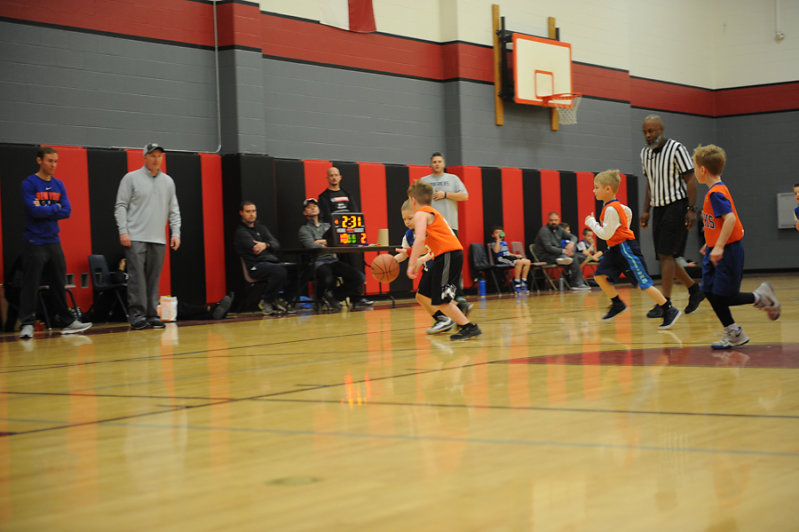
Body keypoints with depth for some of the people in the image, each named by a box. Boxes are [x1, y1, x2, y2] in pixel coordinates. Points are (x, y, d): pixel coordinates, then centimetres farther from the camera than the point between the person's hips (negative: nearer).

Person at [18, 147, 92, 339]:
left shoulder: (59, 185, 11)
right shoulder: (29, 184, -5)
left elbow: (67, 212, 1)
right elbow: (34, 211, -17)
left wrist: (44, 211, -9)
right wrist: (55, 208, -5)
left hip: (54, 241, 6)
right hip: (34, 242, -5)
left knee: (59, 283, 9)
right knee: (30, 284, -6)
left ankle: (68, 322, 14)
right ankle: (27, 324, -3)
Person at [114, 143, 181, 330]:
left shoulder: (168, 181, 15)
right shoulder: (131, 178, 3)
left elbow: (174, 210, 17)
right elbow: (121, 206, 0)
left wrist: (175, 233, 6)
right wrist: (123, 231, -10)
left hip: (158, 240, 4)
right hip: (135, 238, -4)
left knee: (153, 279, 4)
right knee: (137, 278, -9)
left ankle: (152, 315, 8)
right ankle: (137, 315, -7)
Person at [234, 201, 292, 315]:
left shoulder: (260, 227, 23)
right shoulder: (241, 232, 0)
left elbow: (276, 245, 9)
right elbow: (256, 250, -13)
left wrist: (266, 245, -12)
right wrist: (269, 246, 1)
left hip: (272, 262, 8)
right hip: (255, 266, -8)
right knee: (280, 271, -34)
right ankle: (266, 302, -17)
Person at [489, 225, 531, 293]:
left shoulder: (504, 243, 27)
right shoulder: (494, 243, 1)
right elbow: (496, 251, -19)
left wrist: (515, 255, 15)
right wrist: (498, 240, -12)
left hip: (508, 257, 8)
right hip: (501, 258, -8)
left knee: (527, 261, -9)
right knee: (519, 262, -32)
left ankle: (523, 282, -5)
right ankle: (516, 284, -27)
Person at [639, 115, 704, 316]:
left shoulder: (676, 149, -11)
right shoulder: (645, 153, 10)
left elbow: (690, 180, -11)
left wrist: (691, 209, -18)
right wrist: (646, 210, 14)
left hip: (677, 205, -7)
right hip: (659, 207, 7)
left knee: (666, 255, -13)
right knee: (664, 257, 7)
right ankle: (695, 290, 24)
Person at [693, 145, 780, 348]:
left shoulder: (716, 193, -19)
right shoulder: (716, 190, 11)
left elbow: (730, 218, -30)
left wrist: (719, 246, -31)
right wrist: (710, 244, 26)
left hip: (728, 251, -10)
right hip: (716, 251, 10)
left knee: (723, 297, -5)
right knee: (710, 292, 8)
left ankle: (761, 297, 14)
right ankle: (733, 333, 14)